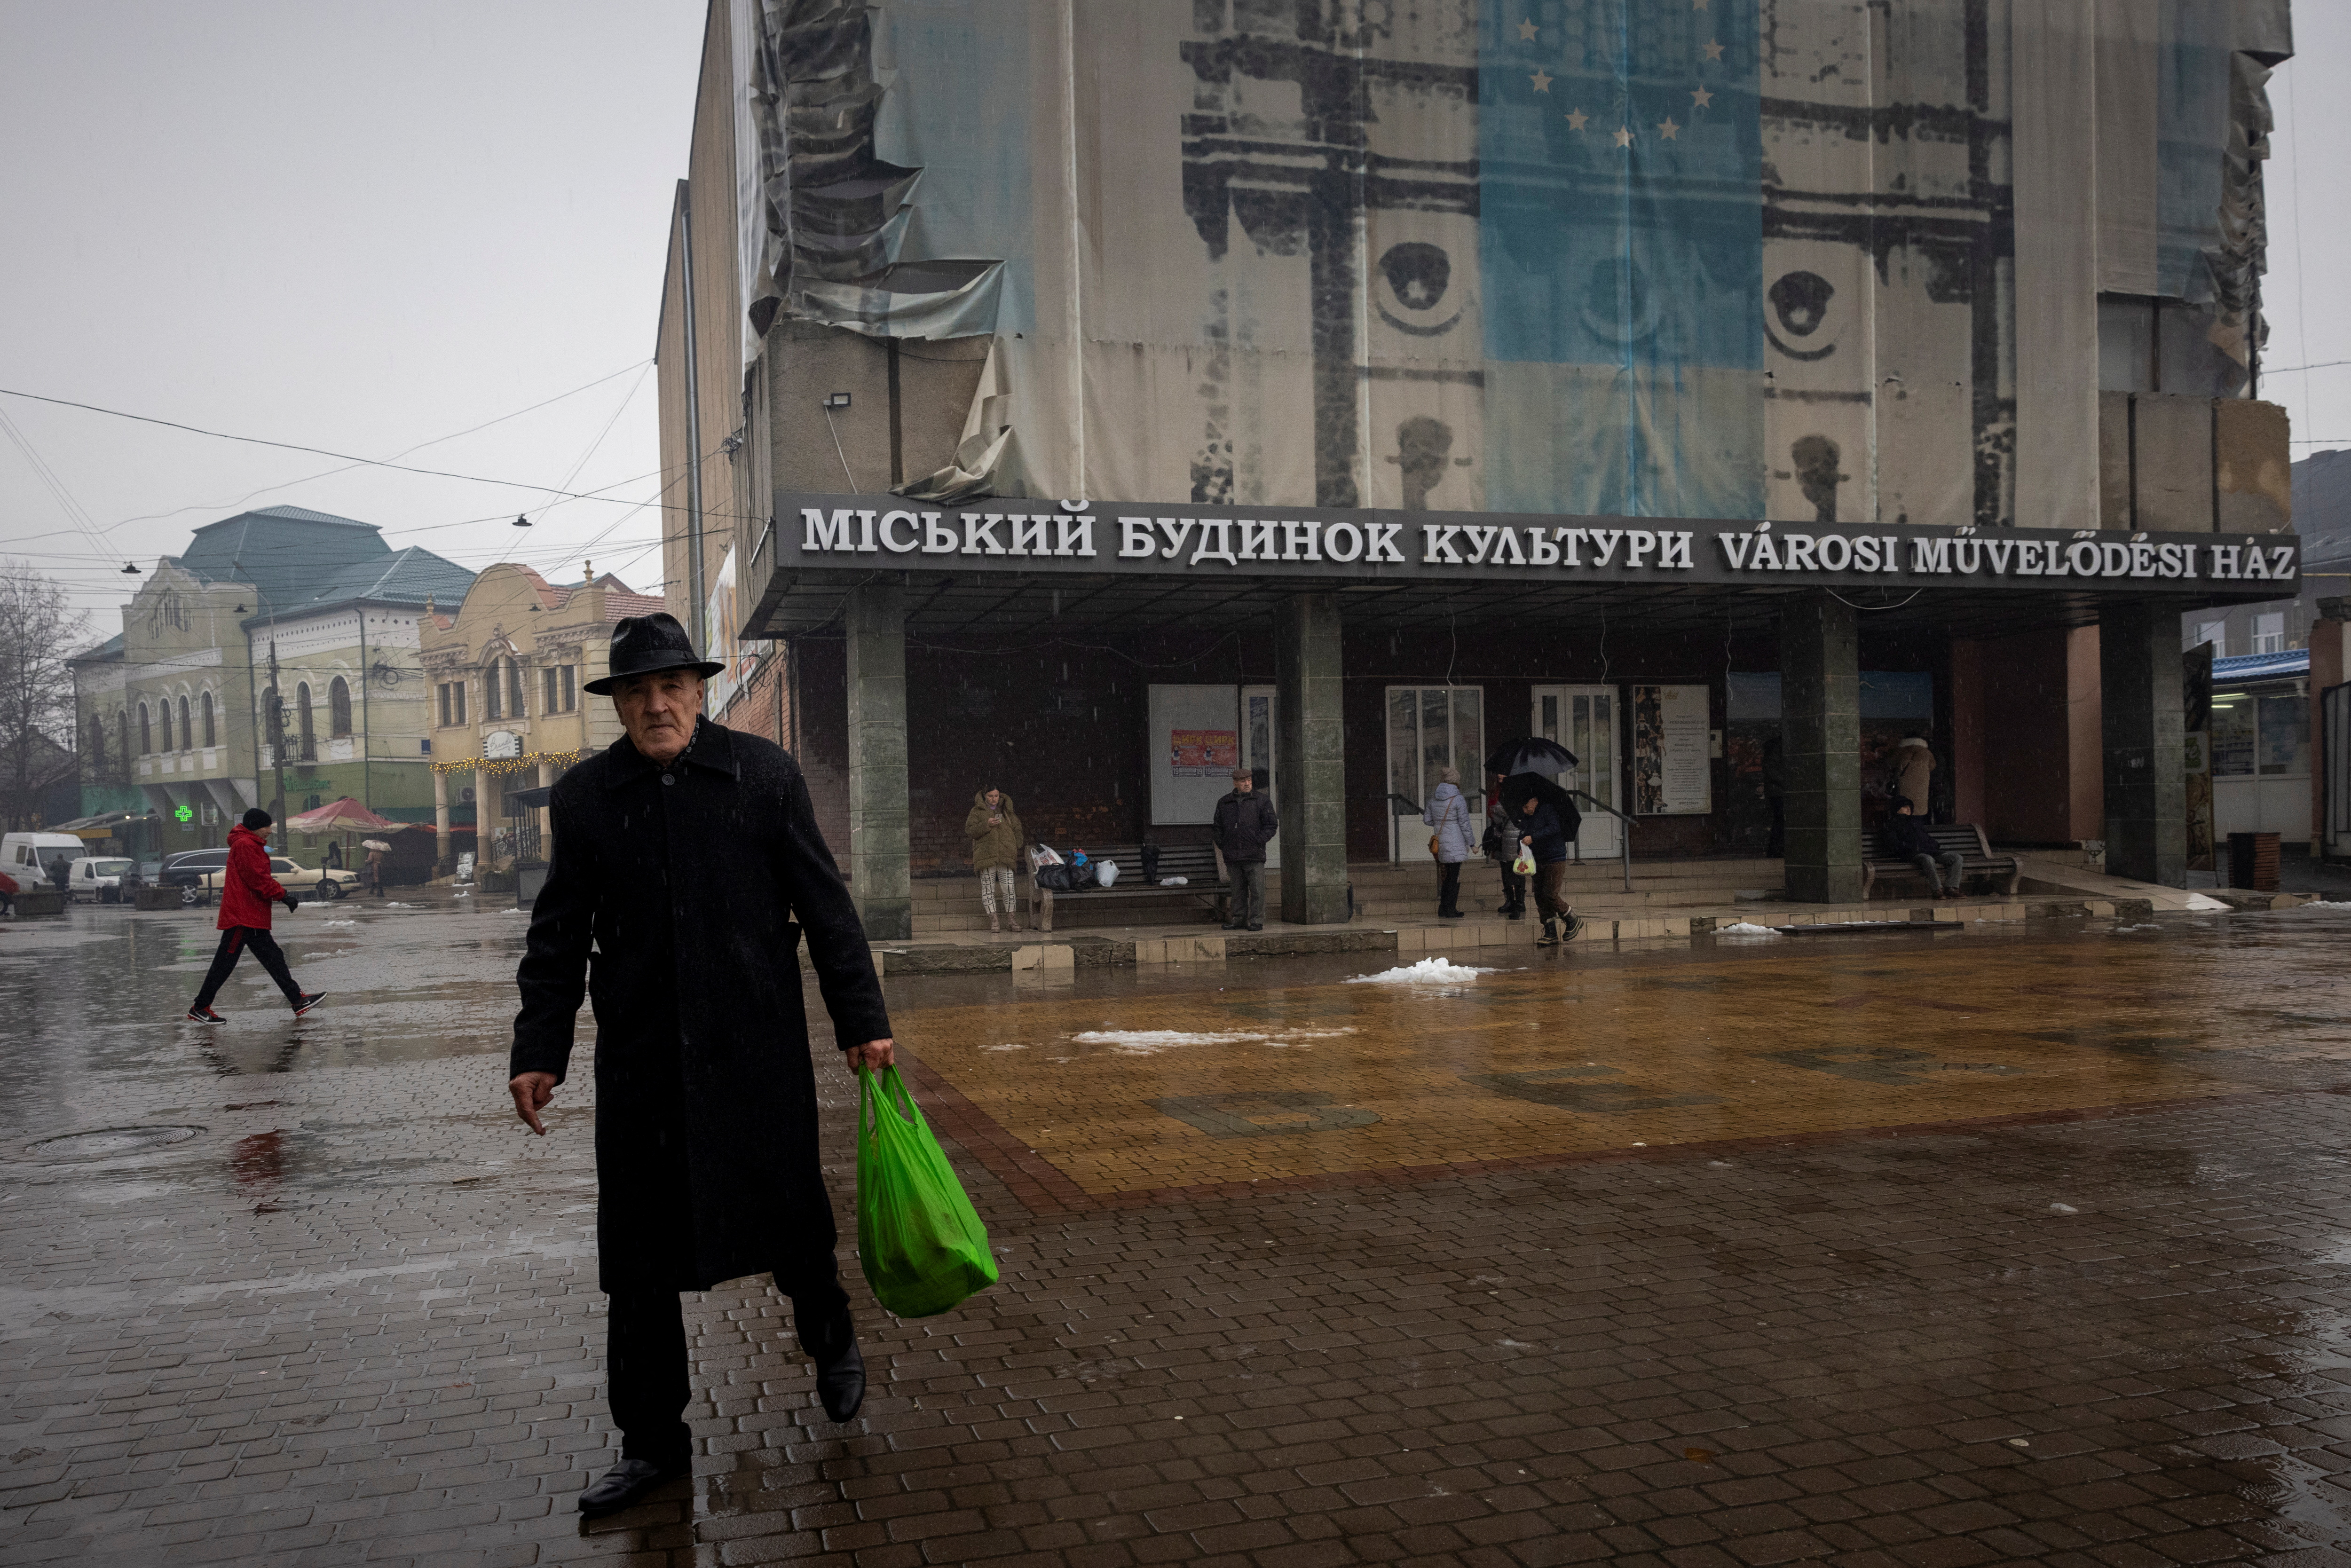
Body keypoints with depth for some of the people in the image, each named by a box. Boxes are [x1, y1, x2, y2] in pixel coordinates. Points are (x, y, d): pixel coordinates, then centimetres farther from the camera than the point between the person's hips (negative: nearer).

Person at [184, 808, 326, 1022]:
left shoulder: (255, 846, 21)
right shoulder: (244, 845, -12)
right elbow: (258, 878, -19)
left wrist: (281, 893, 8)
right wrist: (282, 895, -15)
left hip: (253, 917, 11)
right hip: (241, 915, -11)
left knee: (273, 958, 8)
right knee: (225, 962, -5)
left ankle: (298, 1000, 9)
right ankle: (200, 1008, 2)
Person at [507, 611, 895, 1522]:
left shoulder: (764, 774, -1)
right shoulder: (583, 797, 3)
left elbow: (825, 906, 1)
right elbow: (558, 941, 9)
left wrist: (862, 1021, -1)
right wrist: (539, 1053, 3)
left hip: (757, 1053, -2)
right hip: (640, 1063, 2)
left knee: (791, 1215, 7)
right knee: (638, 1262, 8)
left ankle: (828, 1334, 40)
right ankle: (652, 1444, 24)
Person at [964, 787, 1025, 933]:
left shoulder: (1007, 810, 17)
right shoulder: (977, 811, 9)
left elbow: (1017, 830, 20)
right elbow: (970, 831, -2)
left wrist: (1017, 848, 7)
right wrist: (987, 825, -15)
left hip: (1006, 855, 1)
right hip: (986, 855, -1)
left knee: (1008, 887, -3)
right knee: (988, 887, -2)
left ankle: (1012, 916, 9)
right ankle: (992, 918, 4)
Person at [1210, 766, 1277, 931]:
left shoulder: (1261, 802, 3)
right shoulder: (1224, 803, 12)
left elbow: (1272, 824, 1)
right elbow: (1217, 827, 19)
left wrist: (1259, 841, -8)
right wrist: (1222, 844, 7)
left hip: (1254, 856, -3)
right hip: (1233, 856, 3)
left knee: (1257, 889, -4)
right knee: (1238, 890, 10)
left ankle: (1257, 921, 0)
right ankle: (1238, 920, 16)